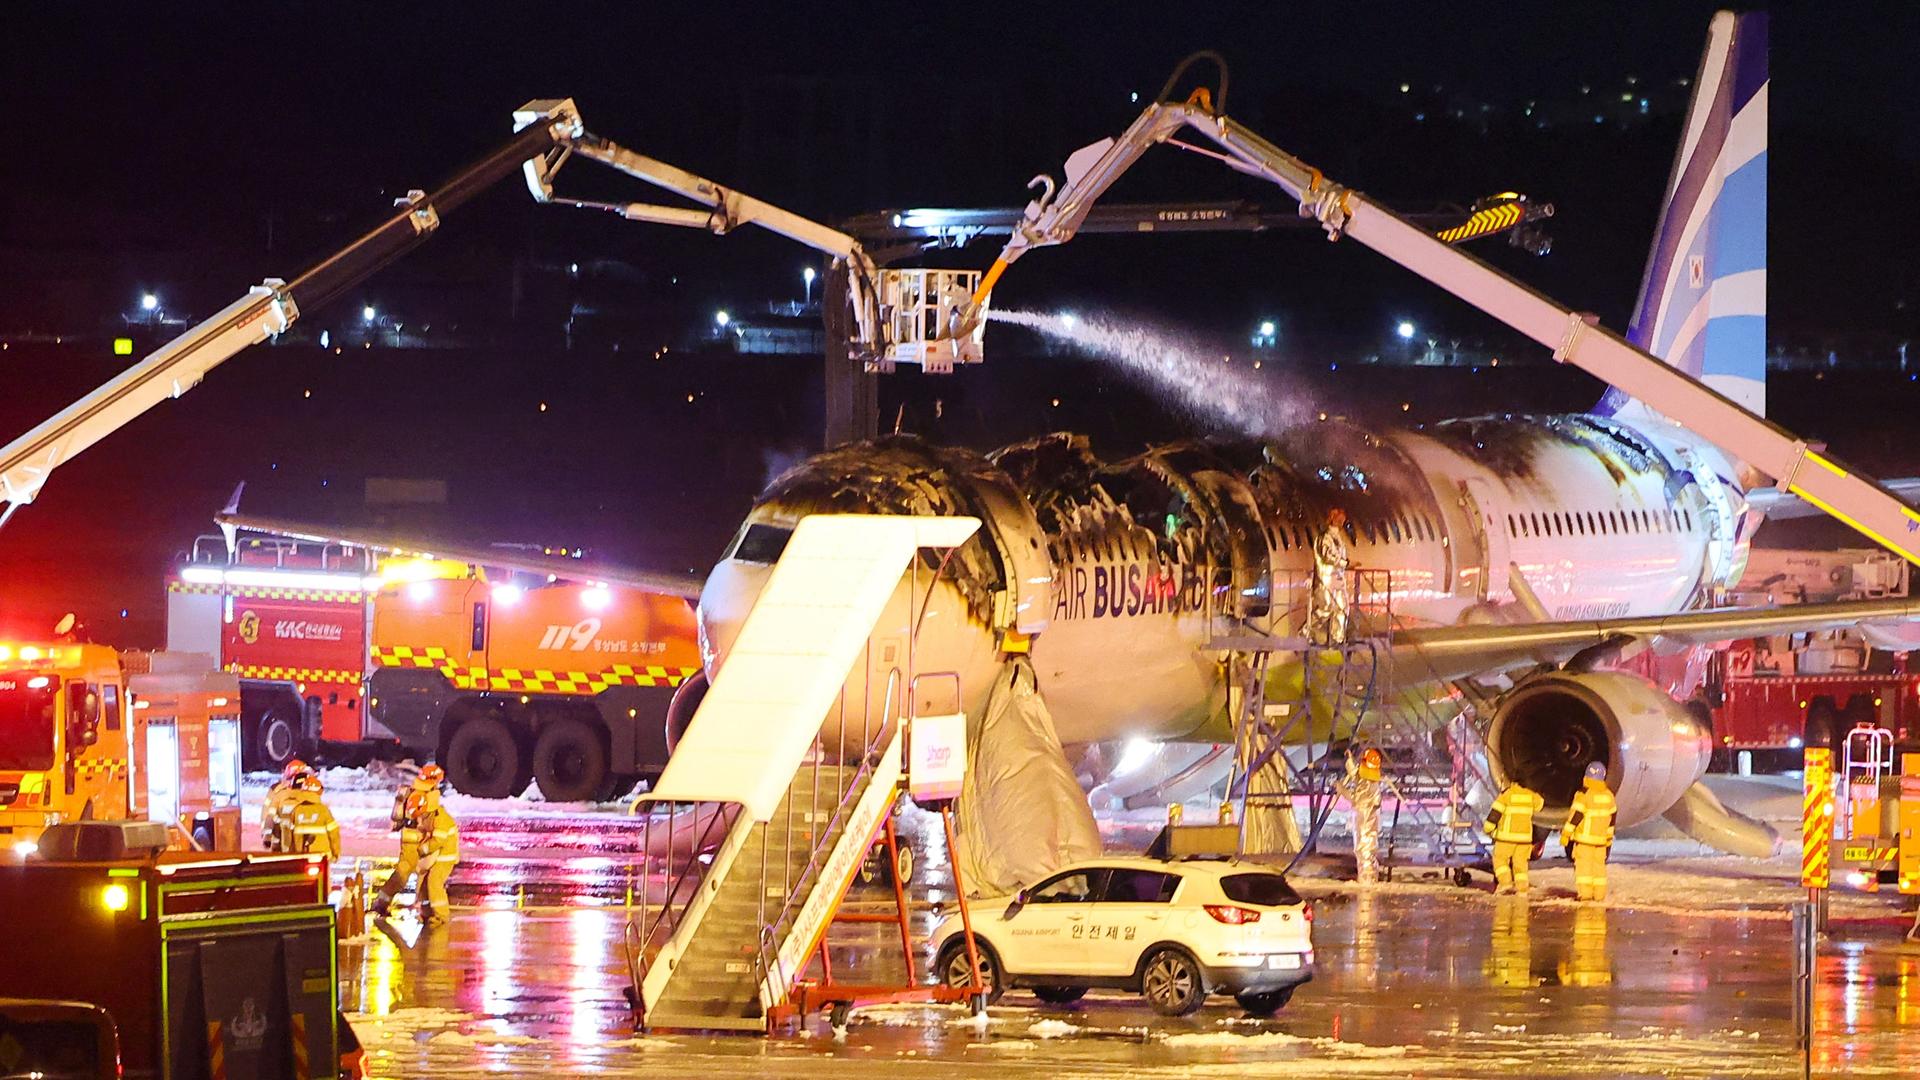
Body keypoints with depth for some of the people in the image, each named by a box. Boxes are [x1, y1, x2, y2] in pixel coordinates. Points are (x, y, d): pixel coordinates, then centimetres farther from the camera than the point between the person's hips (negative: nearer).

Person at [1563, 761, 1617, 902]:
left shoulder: (1584, 794, -13)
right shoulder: (1608, 795, 7)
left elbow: (1576, 815, -15)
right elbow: (1612, 816, 15)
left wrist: (1566, 834, -10)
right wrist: (1609, 836, 25)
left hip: (1584, 837, -6)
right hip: (1601, 837, 6)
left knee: (1583, 863, -3)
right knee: (1599, 864, 12)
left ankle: (1585, 892, -8)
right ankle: (1599, 893, 12)